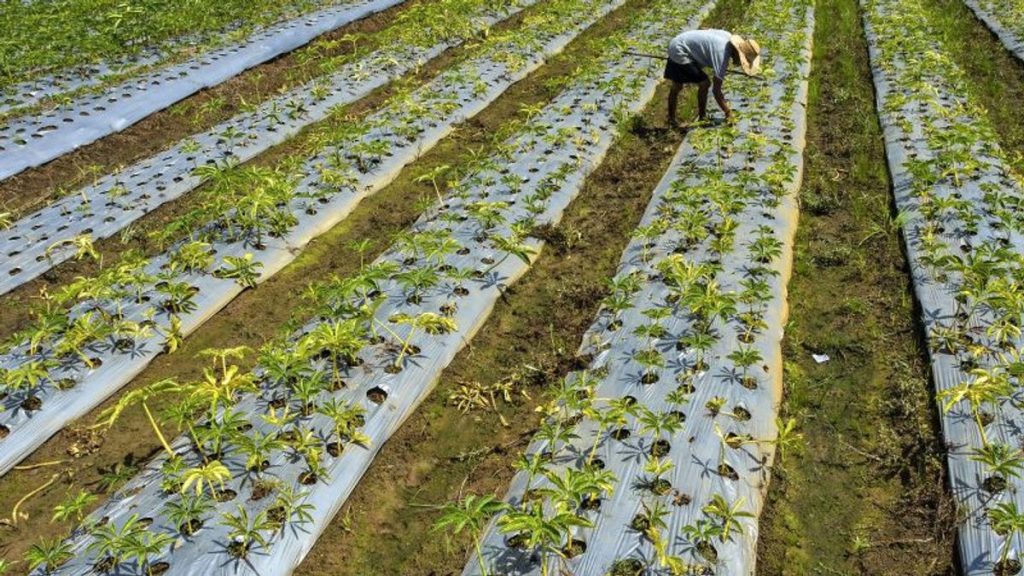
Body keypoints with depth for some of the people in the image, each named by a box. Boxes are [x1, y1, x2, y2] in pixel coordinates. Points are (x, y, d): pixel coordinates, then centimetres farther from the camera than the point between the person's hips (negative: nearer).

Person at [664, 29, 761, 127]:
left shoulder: (729, 37, -4)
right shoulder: (722, 55, -27)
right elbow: (716, 90, -26)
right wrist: (728, 113, -20)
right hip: (680, 52, -10)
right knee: (704, 84, -11)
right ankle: (702, 117, 0)